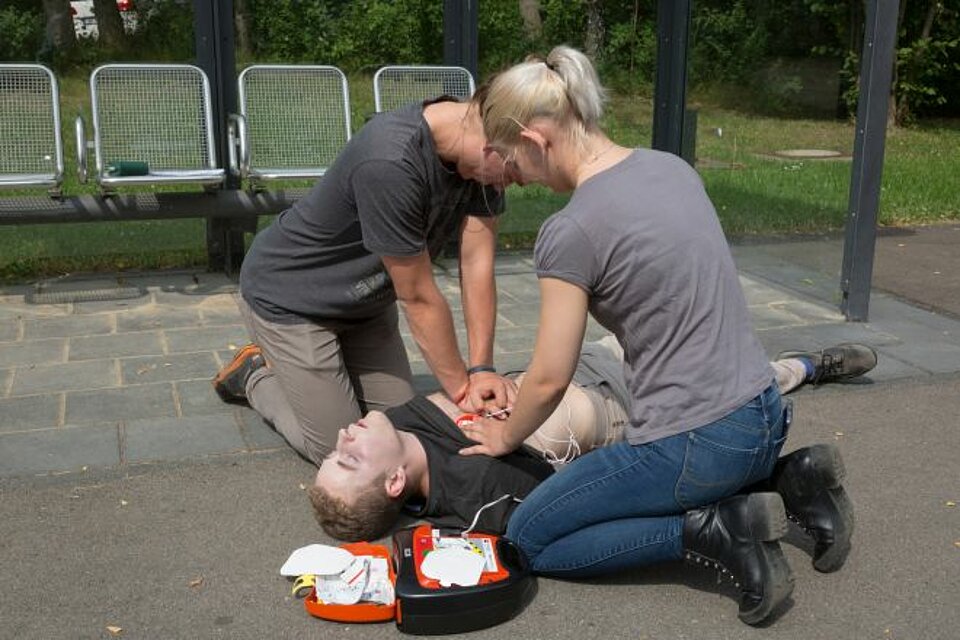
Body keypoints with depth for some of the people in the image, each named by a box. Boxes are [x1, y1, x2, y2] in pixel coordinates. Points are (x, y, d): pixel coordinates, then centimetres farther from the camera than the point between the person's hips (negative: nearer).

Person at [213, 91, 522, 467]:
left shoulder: (481, 158, -15)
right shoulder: (389, 162, -38)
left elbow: (478, 264, -13)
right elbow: (418, 298, -29)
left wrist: (481, 369, -18)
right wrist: (463, 388, -18)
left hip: (367, 300, 8)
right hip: (290, 298, -7)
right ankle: (257, 379, 22)